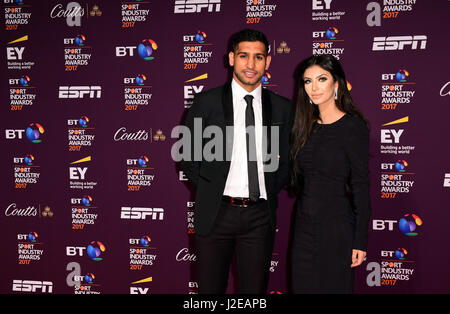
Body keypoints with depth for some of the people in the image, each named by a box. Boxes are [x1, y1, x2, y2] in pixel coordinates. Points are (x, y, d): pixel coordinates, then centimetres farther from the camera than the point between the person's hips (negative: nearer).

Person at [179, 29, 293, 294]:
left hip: (260, 215, 2)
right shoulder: (207, 102, -1)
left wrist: (270, 192, 4)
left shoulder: (282, 107, 4)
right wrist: (210, 191, 0)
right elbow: (187, 155, 4)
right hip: (216, 212, -1)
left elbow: (287, 160, 12)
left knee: (255, 288, 13)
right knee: (210, 288, 11)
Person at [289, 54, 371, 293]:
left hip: (336, 227, -6)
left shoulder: (353, 126, -11)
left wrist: (360, 241, -14)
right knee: (302, 285, 14)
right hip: (304, 225, 6)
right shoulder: (307, 126, 8)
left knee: (333, 286, 9)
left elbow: (360, 185, -13)